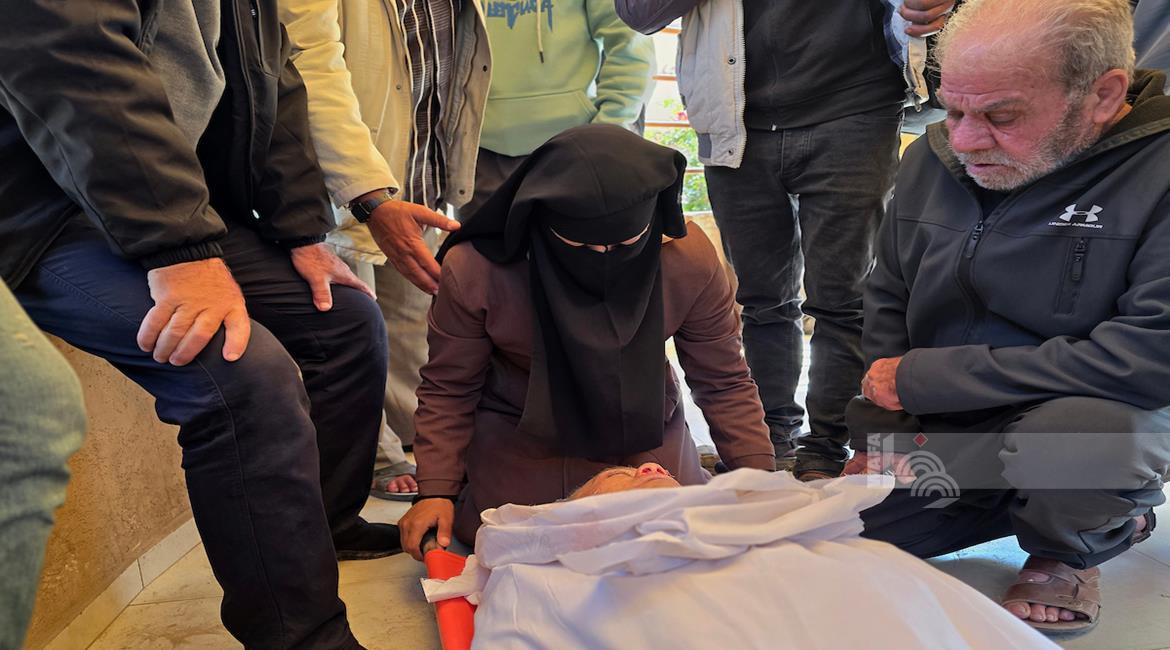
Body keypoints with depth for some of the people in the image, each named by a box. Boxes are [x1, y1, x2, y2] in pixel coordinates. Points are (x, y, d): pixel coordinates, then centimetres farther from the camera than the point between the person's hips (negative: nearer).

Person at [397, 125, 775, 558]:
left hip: (644, 429, 2)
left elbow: (724, 383, -8)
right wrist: (437, 491, -19)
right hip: (520, 437, -1)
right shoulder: (475, 270, -26)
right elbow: (448, 389, -11)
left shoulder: (691, 262, -22)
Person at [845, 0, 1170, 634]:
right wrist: (885, 428, -4)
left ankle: (1068, 549, 1)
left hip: (1108, 420, -6)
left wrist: (927, 375, -24)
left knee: (1071, 426, -38)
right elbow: (887, 300, 10)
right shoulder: (931, 158, -2)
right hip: (944, 431, 6)